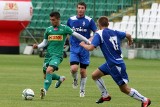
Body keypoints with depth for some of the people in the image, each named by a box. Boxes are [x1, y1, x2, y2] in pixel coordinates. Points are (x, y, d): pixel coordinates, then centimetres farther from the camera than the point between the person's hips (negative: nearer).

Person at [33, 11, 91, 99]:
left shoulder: (64, 28, -2)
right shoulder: (48, 29, 10)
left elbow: (77, 35, 1)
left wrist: (88, 42, 1)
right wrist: (37, 46, -2)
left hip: (57, 55, -5)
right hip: (48, 55, 6)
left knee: (49, 70, -28)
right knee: (46, 75, 10)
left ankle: (45, 90, -31)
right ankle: (60, 78, 38)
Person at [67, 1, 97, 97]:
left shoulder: (89, 20, -4)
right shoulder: (71, 20, 4)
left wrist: (91, 39, -21)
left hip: (84, 48, -1)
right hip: (74, 49, 1)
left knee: (83, 71, 4)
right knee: (74, 69, -17)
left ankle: (82, 90, 21)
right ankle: (75, 80, 17)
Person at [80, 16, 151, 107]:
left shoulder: (99, 34, -15)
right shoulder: (114, 32, 5)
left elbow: (91, 48, -22)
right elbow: (128, 35, 15)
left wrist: (83, 44, -1)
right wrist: (130, 41, 39)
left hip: (116, 65, -8)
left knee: (124, 89, 0)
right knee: (95, 75, 17)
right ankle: (105, 96, 26)